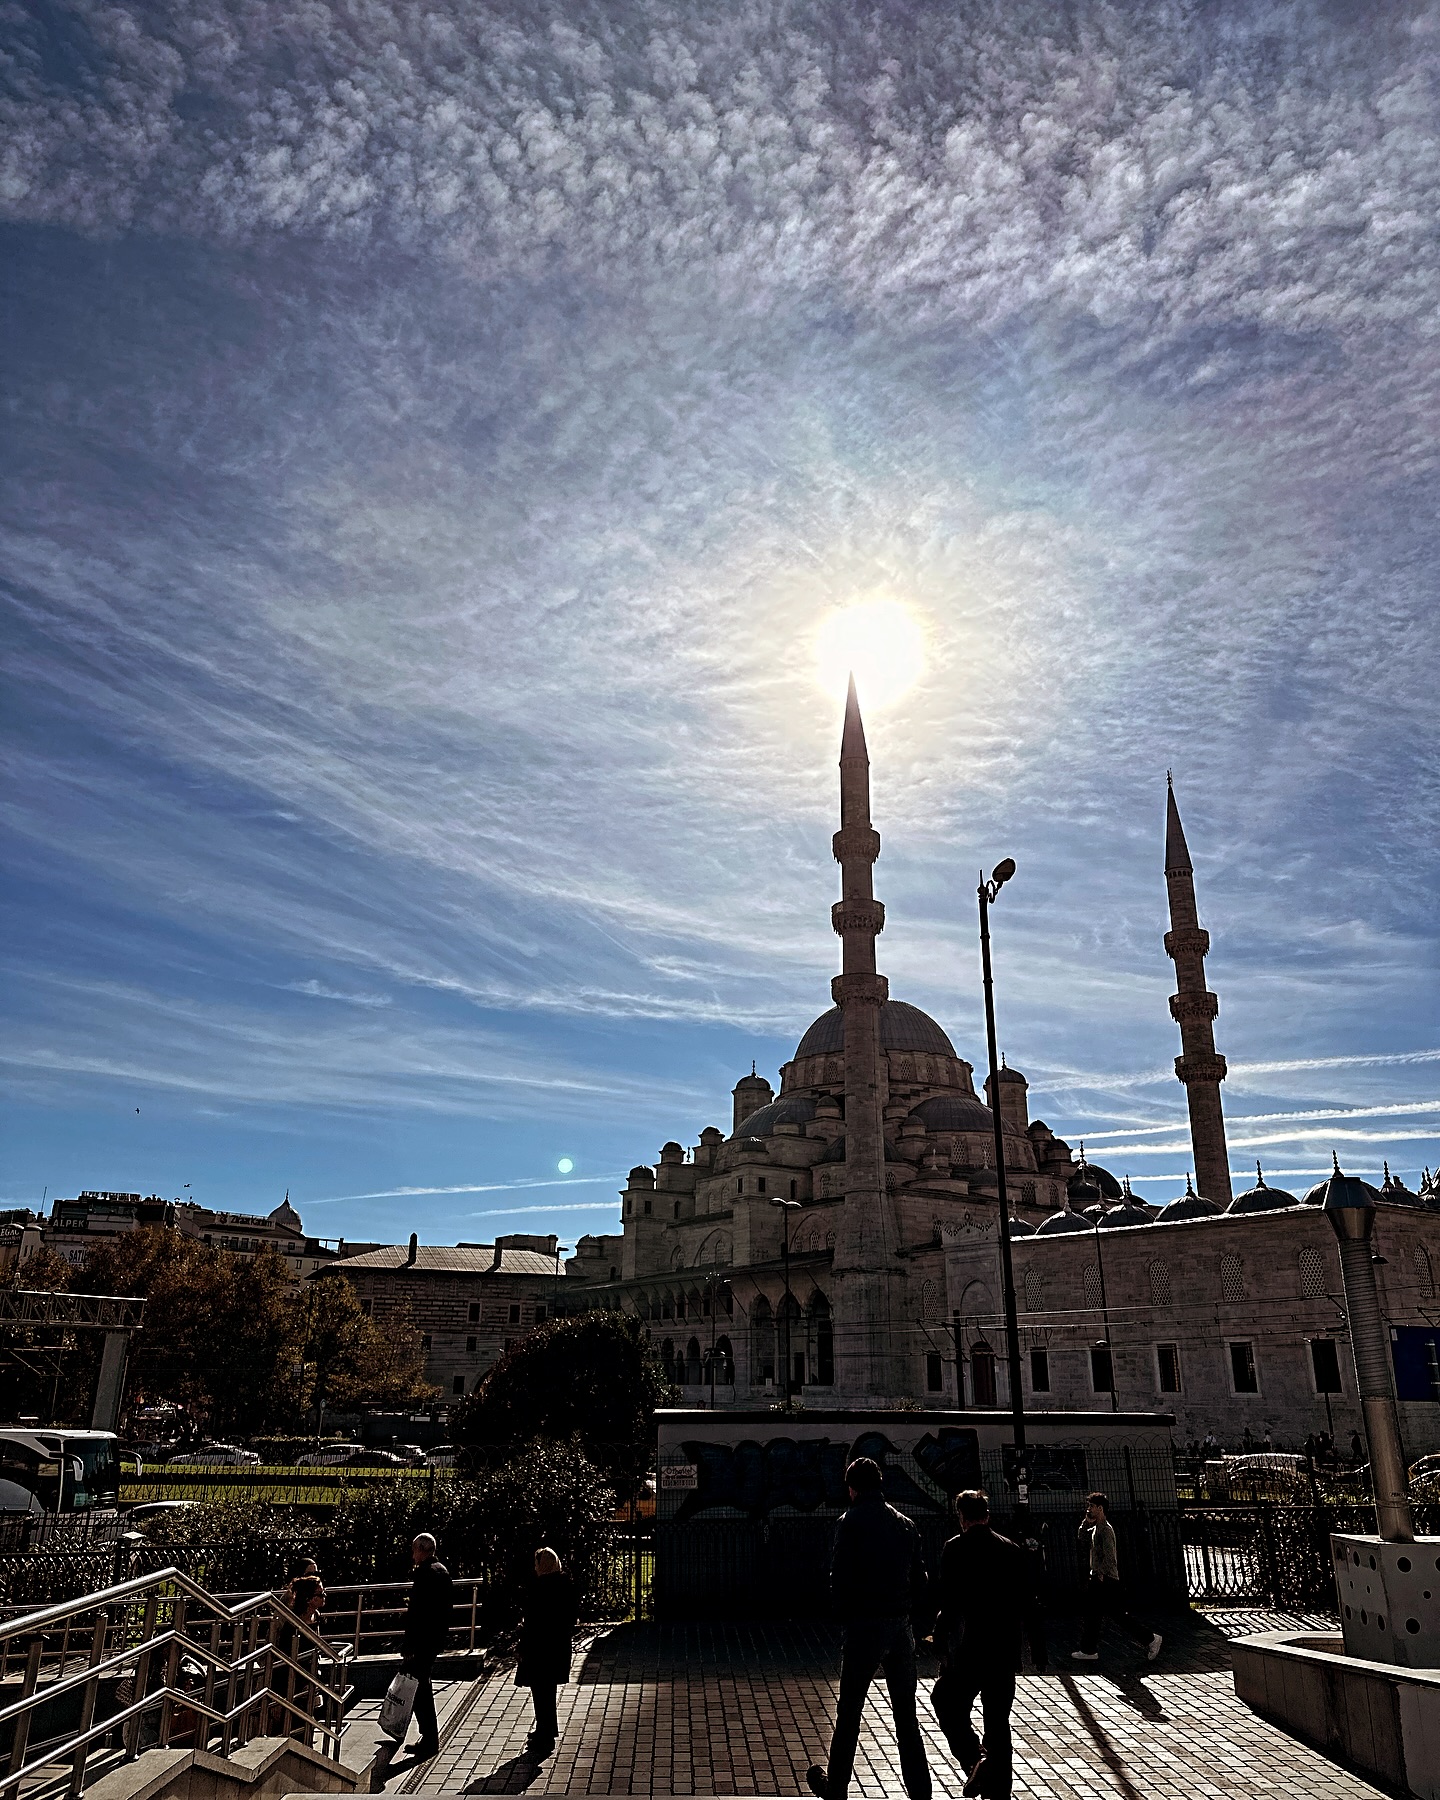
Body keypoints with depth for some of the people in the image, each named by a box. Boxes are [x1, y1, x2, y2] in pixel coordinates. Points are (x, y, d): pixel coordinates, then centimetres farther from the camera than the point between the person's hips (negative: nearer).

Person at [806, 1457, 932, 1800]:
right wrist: (916, 1621, 13)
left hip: (864, 1627, -4)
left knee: (848, 1714, 9)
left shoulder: (851, 1521, -7)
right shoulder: (906, 1524, 8)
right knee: (906, 1716, 14)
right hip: (902, 1627, 5)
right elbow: (920, 1579, 8)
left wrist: (846, 1615, 4)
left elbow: (840, 1576, -11)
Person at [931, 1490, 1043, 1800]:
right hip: (1006, 1652, 5)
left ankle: (975, 1761, -6)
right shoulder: (1014, 1550, 4)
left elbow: (948, 1603, -14)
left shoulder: (956, 1549, -9)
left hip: (967, 1651, -5)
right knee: (998, 1722, 16)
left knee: (946, 1704, 12)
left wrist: (941, 1645, -9)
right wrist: (1037, 1647, 14)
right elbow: (1030, 1603, 6)